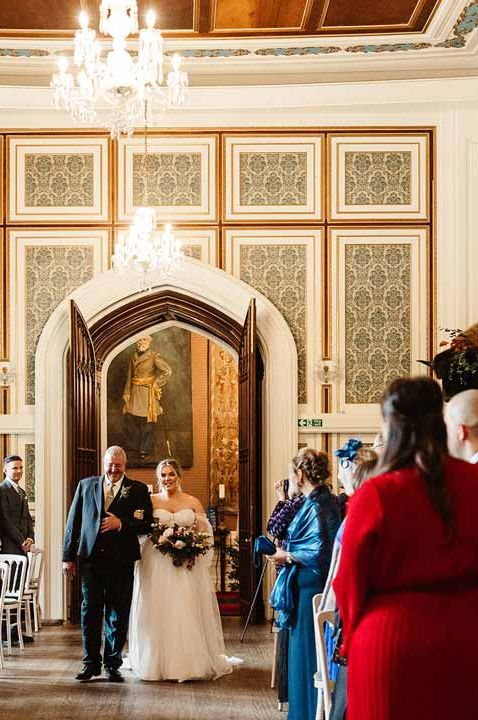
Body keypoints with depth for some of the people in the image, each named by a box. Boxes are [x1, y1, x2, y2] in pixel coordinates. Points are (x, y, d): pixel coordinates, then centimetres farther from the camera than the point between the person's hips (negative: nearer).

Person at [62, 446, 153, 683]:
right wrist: (69, 556, 5)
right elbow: (73, 522, 9)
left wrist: (121, 523, -15)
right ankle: (91, 663, 14)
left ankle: (113, 664, 14)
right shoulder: (86, 485, 10)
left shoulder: (138, 490, 4)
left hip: (121, 561, -1)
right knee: (90, 611, 5)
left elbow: (146, 524, -1)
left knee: (118, 614, 4)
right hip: (91, 558, 1)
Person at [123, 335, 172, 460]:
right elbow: (129, 376, 10)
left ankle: (146, 449, 10)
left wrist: (156, 384, -10)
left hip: (148, 392, -5)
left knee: (146, 420, -1)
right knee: (132, 419, 7)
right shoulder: (133, 357, 7)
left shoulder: (154, 356, -9)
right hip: (135, 392, 5)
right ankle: (136, 445, 24)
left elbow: (167, 371, -12)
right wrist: (127, 392, 6)